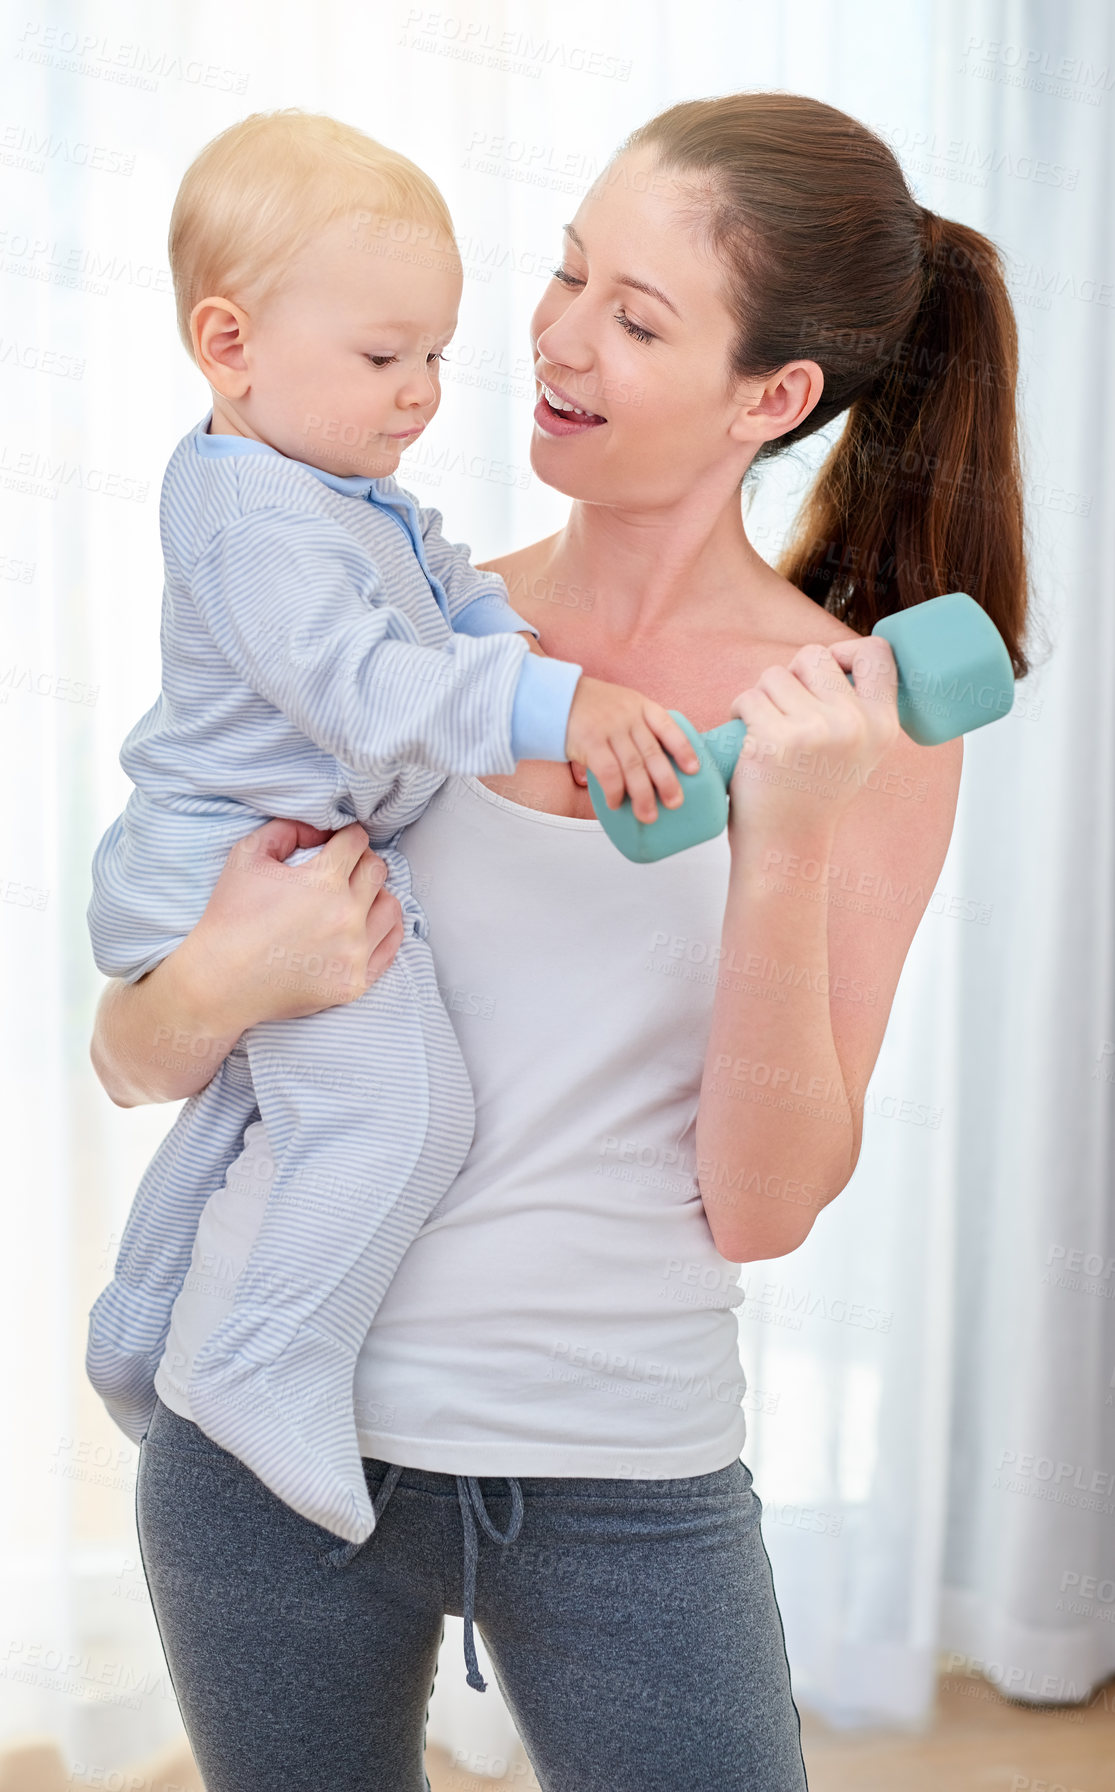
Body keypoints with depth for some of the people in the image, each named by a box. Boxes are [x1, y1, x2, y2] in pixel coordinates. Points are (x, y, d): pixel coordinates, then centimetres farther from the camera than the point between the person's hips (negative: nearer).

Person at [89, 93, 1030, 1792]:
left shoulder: (860, 712, -4)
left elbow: (762, 1204, -9)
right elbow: (132, 1061, 4)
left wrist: (789, 848, -21)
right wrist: (218, 989, -18)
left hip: (626, 1477, -2)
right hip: (271, 1445, 2)